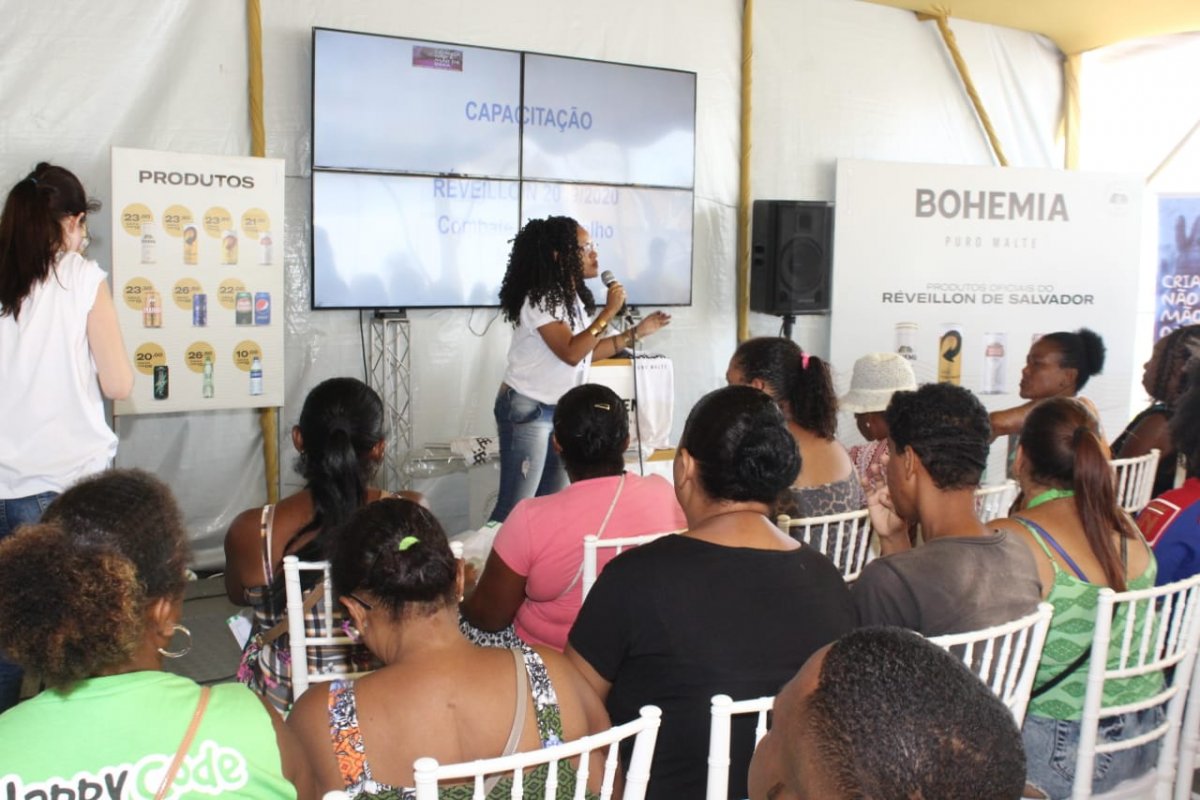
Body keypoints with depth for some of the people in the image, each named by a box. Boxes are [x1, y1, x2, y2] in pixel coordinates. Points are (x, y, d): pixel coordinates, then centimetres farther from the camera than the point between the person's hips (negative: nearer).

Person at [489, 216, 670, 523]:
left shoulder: (572, 297, 9)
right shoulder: (540, 299, -19)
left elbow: (588, 351, 14)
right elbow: (571, 353, -28)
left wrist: (637, 331, 8)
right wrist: (609, 312, -24)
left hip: (561, 411, 9)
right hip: (527, 411, -9)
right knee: (515, 505, -5)